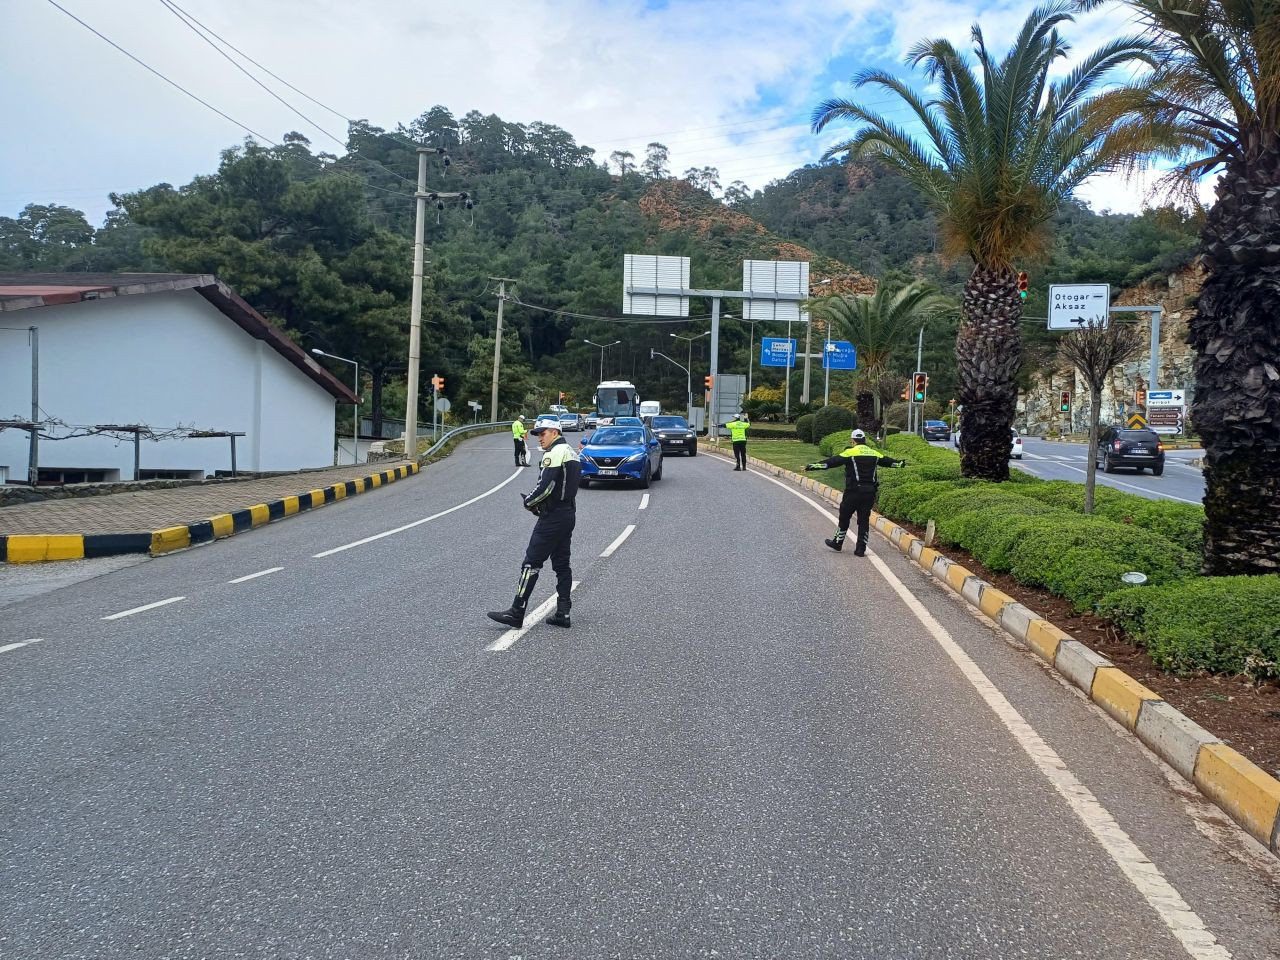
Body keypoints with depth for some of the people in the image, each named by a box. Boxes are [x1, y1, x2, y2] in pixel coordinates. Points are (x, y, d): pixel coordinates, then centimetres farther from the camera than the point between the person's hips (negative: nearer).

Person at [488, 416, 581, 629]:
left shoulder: (554, 453, -14)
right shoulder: (571, 452, 17)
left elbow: (545, 486, -22)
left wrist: (529, 502, -4)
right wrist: (539, 503, 8)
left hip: (553, 516, -10)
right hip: (569, 513, 10)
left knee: (531, 563, -7)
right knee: (561, 564, 12)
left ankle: (516, 613, -5)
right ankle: (563, 613, 12)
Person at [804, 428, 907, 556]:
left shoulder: (851, 452, -7)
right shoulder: (874, 453, 10)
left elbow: (833, 461, -13)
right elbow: (887, 460, 26)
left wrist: (813, 466, -14)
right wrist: (900, 463, 46)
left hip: (853, 491, -5)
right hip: (870, 492, 5)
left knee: (844, 516, 10)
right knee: (864, 519, 8)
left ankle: (837, 543, 21)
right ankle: (860, 549, 7)